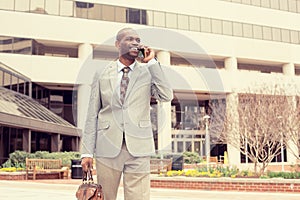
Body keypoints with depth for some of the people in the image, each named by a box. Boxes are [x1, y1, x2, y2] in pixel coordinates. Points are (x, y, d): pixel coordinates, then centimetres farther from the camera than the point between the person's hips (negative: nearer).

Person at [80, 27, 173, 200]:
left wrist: (152, 62, -7)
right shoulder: (102, 75, 9)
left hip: (138, 148, -1)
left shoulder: (148, 72, 8)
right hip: (108, 147, 1)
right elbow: (92, 115, 8)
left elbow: (167, 96, -10)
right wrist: (87, 152, 2)